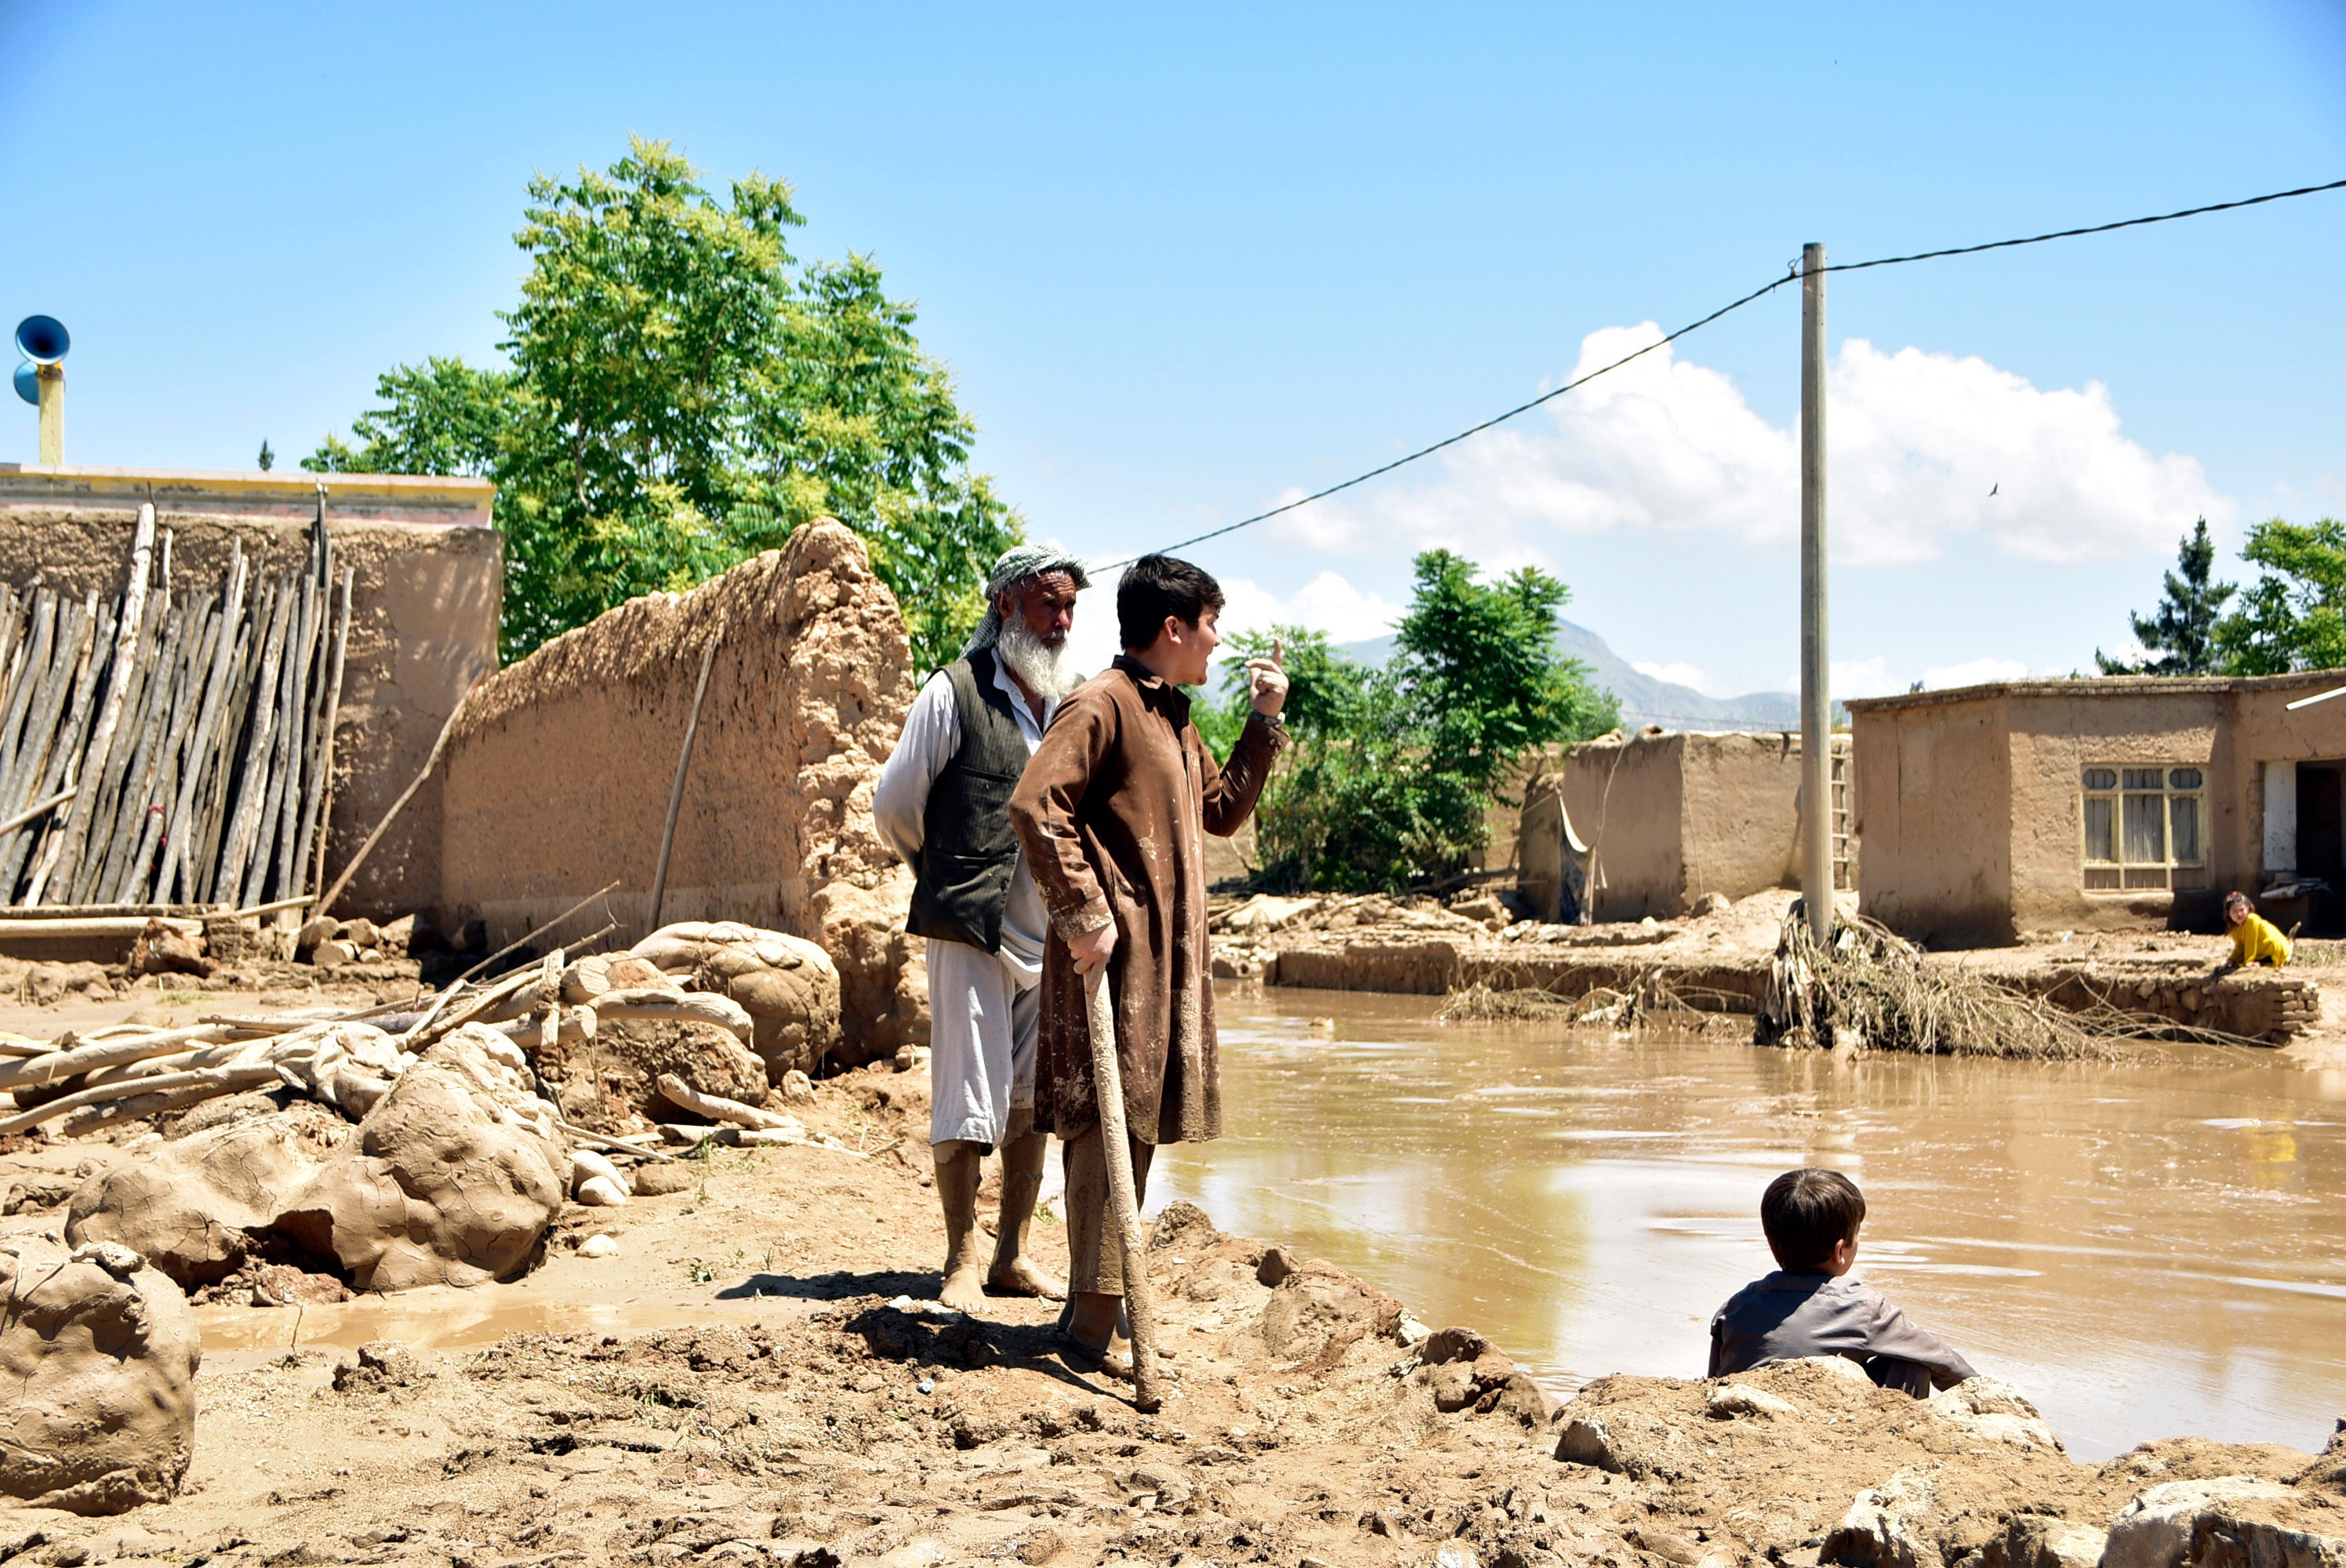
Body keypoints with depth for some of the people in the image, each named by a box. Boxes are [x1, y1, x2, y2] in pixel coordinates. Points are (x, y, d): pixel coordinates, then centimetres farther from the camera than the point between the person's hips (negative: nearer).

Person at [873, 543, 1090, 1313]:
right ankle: (961, 1264, 8)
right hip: (971, 932, -5)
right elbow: (893, 804, 1)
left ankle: (1012, 1256, 21)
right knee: (969, 1102, -3)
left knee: (1034, 1103, 11)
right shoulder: (955, 693, -7)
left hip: (1052, 937, 5)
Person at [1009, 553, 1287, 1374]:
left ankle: (1097, 1300, 20)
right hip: (1115, 949, -10)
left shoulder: (1173, 718, 21)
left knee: (1138, 1124, 12)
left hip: (1169, 953, 10)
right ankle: (1098, 1323, -8)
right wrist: (1084, 912, -21)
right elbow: (1035, 805, -19)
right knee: (1112, 1125, -10)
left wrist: (1263, 721, 20)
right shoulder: (1103, 703, -10)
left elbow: (1221, 812, 27)